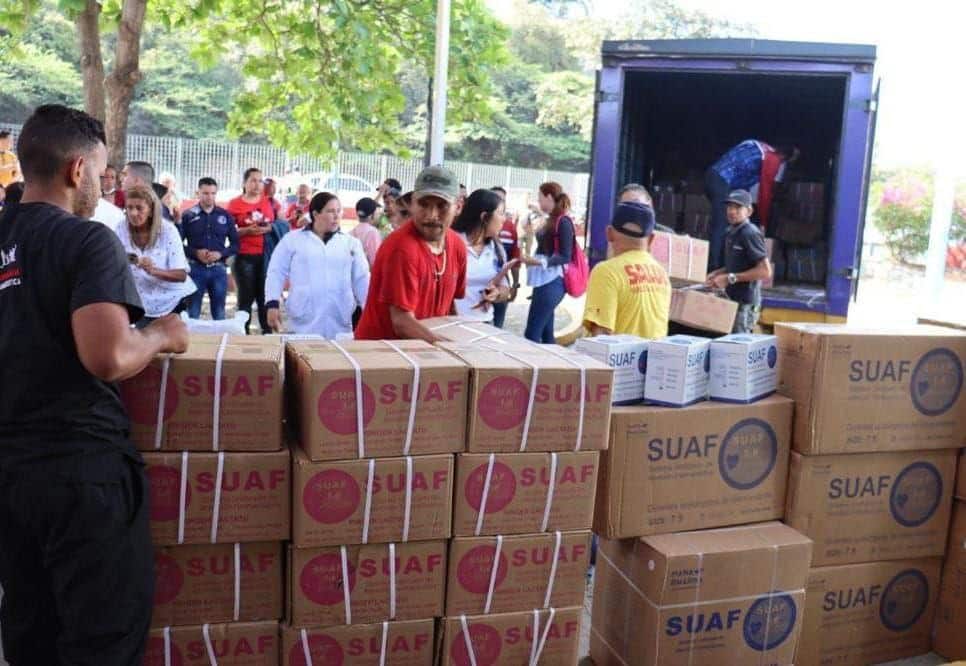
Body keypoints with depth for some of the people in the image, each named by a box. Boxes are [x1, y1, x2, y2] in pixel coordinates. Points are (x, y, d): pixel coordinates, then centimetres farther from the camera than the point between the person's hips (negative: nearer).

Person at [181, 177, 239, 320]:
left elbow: (235, 244, 6)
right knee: (192, 314, 5)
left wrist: (221, 254, -11)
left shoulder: (225, 216, 6)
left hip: (218, 269, 2)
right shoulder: (188, 215, 0)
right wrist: (195, 253, -15)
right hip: (195, 269, -2)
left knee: (219, 315, 10)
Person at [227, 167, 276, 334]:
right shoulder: (235, 204, 2)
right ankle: (244, 333, 10)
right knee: (246, 296, 1)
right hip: (245, 257, -2)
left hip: (266, 256, 2)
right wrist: (247, 230, -14)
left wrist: (268, 229, -4)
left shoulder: (269, 202, 10)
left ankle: (267, 332, 12)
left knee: (265, 295, 3)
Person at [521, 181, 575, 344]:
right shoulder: (551, 220, 16)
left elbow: (565, 256, -18)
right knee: (546, 333, 9)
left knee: (531, 334, -13)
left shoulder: (563, 221, -12)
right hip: (544, 281, 10)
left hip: (552, 282, -10)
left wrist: (541, 262, -31)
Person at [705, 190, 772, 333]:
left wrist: (730, 278, -18)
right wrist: (718, 273, 9)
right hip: (732, 299, 9)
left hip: (745, 302, -9)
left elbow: (765, 271, -18)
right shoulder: (732, 232, 13)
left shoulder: (750, 234, -14)